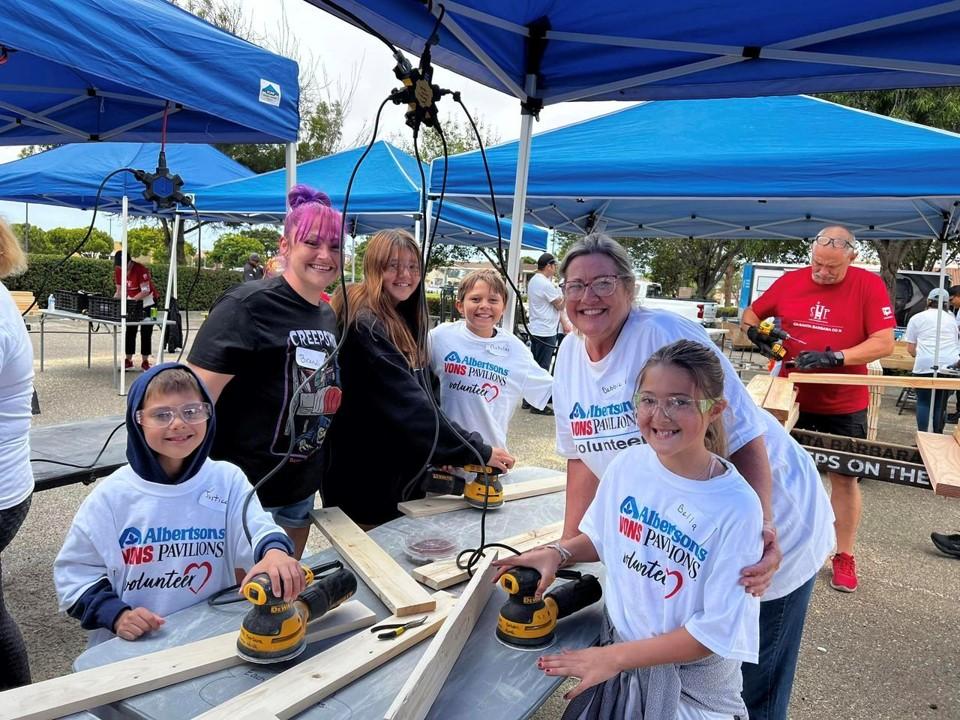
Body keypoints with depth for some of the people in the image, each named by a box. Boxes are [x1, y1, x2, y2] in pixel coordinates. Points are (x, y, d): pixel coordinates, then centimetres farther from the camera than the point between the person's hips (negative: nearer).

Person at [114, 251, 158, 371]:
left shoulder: (141, 269, -24)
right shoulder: (118, 271, -5)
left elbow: (146, 291, -26)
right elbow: (119, 291, 1)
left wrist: (131, 300, -34)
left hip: (147, 301, -5)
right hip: (131, 301, 6)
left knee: (146, 332, -3)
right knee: (130, 331, 2)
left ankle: (145, 362, 2)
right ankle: (128, 361, 6)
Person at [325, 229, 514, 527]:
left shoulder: (403, 322, 9)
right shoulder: (365, 326, -20)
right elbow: (409, 404, -26)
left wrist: (441, 456, 3)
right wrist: (477, 451, -25)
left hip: (402, 473, 9)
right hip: (363, 480, -8)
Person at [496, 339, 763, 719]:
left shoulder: (737, 507, -24)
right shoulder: (627, 464, -10)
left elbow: (715, 631, -20)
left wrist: (615, 657, -21)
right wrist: (558, 552, -8)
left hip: (691, 687, -3)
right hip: (612, 654, 4)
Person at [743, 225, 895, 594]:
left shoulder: (869, 286, -10)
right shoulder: (789, 281, -3)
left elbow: (884, 343, -15)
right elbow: (750, 314, 11)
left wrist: (833, 357, -26)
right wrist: (756, 332, -11)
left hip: (844, 407, -2)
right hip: (792, 400, 2)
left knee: (844, 479, 9)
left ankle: (844, 557, 25)